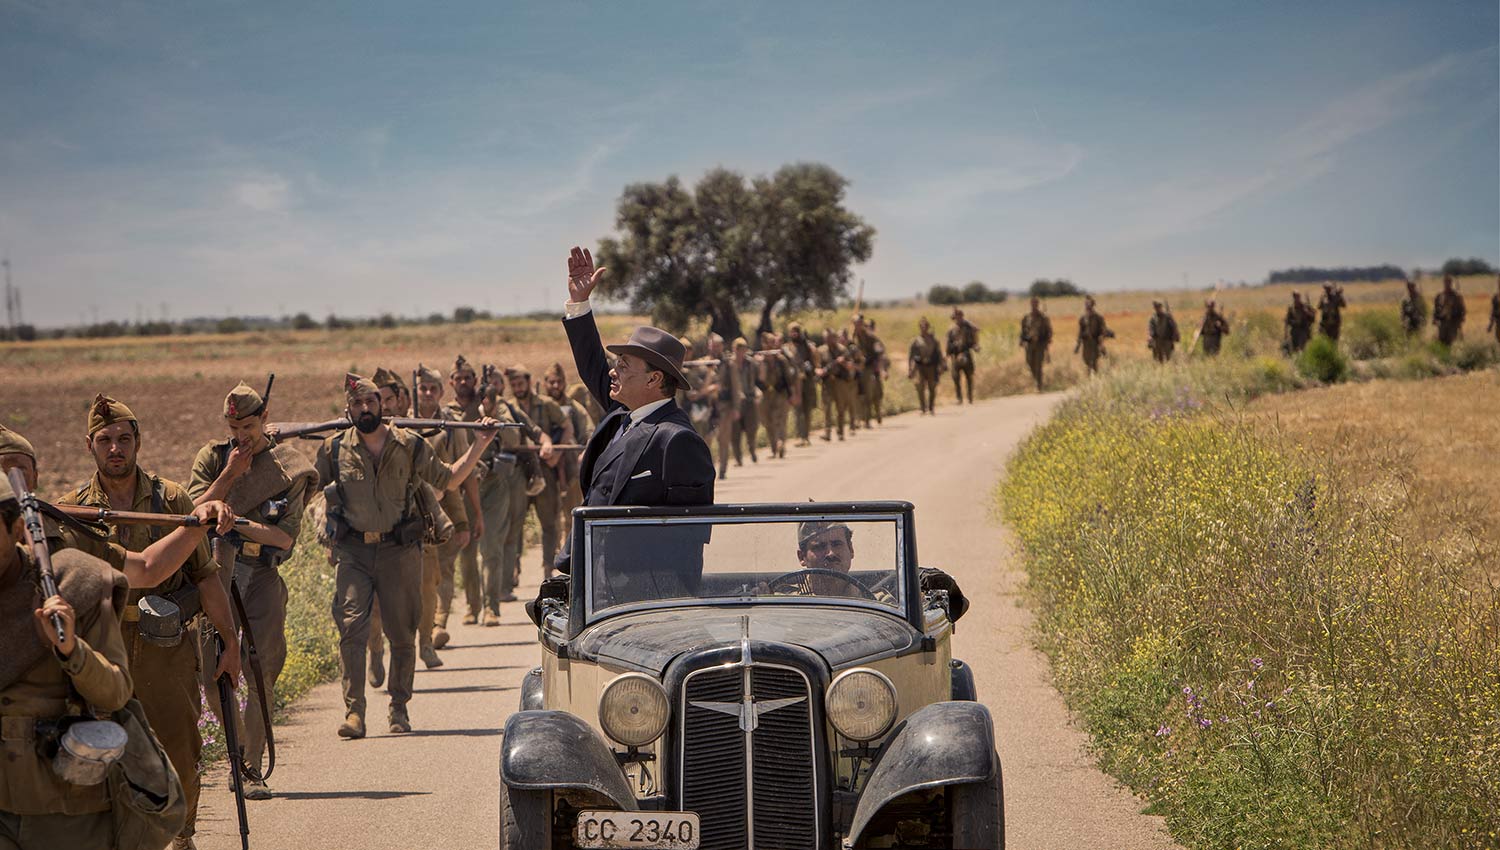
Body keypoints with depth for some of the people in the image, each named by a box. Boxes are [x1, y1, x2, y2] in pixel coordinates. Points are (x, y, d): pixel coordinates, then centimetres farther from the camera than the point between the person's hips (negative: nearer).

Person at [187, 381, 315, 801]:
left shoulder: (288, 468, 2)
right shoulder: (213, 457, 9)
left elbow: (286, 538, -5)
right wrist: (230, 474, -8)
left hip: (262, 577, -2)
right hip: (216, 572, 2)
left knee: (262, 674, -7)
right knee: (213, 672, -1)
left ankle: (252, 768, -2)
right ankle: (238, 748, 22)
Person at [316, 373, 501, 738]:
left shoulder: (409, 445, 2)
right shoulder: (334, 449, 3)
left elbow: (448, 479, 10)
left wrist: (479, 445, 2)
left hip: (399, 549, 1)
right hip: (352, 552, 0)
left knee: (402, 634, 5)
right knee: (351, 627, -13)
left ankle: (399, 708, 20)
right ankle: (354, 712, -12)